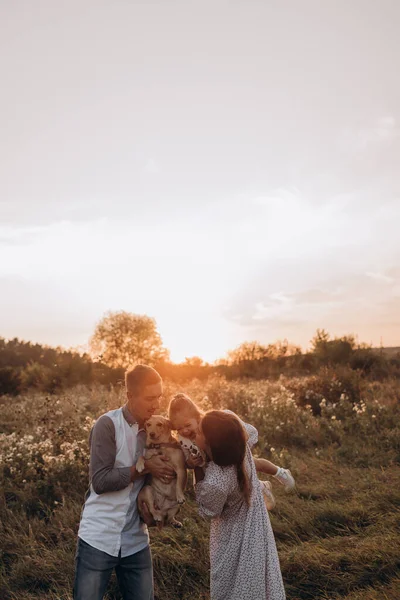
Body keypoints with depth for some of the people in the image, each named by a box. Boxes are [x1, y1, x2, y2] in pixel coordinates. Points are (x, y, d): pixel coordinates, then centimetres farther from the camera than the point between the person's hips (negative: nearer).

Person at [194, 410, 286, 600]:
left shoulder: (215, 482, -40)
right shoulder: (242, 444, -23)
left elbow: (207, 511, -15)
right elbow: (252, 431, 4)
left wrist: (197, 467, -18)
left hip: (235, 544, -7)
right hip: (254, 530, 7)